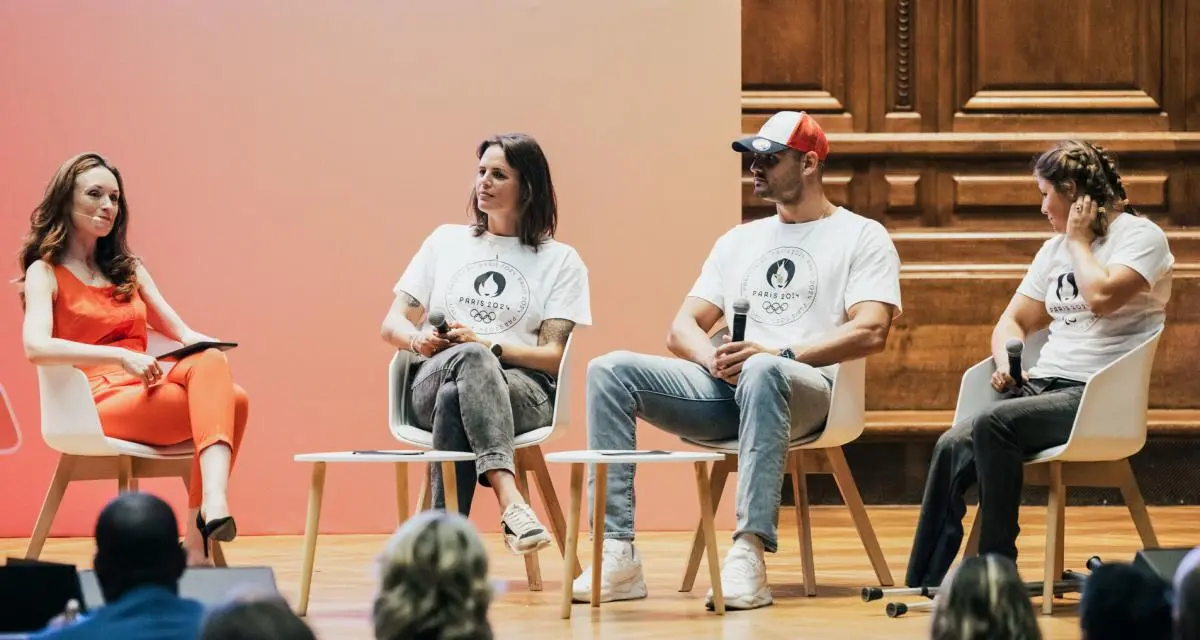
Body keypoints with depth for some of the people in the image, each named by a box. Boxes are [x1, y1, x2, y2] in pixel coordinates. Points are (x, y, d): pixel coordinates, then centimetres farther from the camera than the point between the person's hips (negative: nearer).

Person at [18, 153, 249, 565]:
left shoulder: (128, 269, 24)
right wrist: (120, 356, -26)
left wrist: (203, 346, -7)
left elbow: (183, 334, 19)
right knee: (222, 401, -29)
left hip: (148, 390, 6)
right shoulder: (45, 272, 4)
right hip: (100, 403, -6)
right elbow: (36, 347, -15)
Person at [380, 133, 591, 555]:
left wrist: (485, 344, -15)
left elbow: (554, 356, 2)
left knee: (455, 400, -39)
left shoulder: (561, 261, 13)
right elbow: (392, 325, 17)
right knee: (469, 357, -39)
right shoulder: (446, 241, 22)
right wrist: (419, 339, -9)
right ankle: (510, 501, -57)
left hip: (523, 393, -1)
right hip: (434, 382, 1)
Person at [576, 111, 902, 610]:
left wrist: (782, 355, -20)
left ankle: (750, 554, -45)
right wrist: (713, 358, -7)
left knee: (762, 373, -42)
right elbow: (681, 330, 18)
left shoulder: (862, 237, 7)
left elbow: (870, 333, -8)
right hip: (722, 388, 6)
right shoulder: (738, 241, 24)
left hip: (803, 391, -6)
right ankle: (617, 555, -26)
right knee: (610, 371, -17)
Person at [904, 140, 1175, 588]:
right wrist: (1007, 363, 1)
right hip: (1043, 386, 7)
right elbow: (1013, 322, 23)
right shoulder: (1055, 249, 23)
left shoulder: (1140, 237, -1)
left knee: (993, 424, -31)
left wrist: (1079, 240, -4)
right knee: (953, 446, -19)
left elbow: (1102, 296, -20)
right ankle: (922, 583, -20)